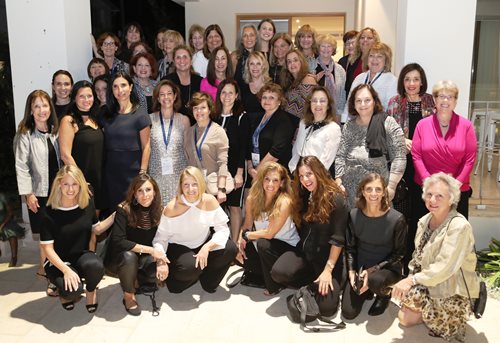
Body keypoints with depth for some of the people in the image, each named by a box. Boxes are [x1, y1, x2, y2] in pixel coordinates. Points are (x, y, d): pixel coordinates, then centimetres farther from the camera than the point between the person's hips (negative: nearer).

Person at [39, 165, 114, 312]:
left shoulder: (87, 204, -4)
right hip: (58, 261, -3)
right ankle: (65, 292, 10)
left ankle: (90, 290, 2)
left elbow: (96, 229, 12)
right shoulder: (49, 213, -16)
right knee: (73, 290, -31)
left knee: (96, 266, -34)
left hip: (82, 256, 3)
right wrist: (66, 270, -26)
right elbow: (47, 248, -14)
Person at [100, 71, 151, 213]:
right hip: (111, 171, 4)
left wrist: (142, 172, -15)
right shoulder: (107, 114, 9)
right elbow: (103, 143, 11)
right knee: (113, 209, 9)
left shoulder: (140, 114, -5)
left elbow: (146, 146, -8)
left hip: (132, 171, -4)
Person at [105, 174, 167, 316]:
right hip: (118, 258, -3)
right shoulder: (124, 210, -21)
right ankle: (129, 296, -11)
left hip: (143, 259, 3)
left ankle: (139, 279, 9)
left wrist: (160, 255, -25)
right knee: (129, 256, -37)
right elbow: (118, 242, -28)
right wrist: (149, 250, -30)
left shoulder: (158, 212, -7)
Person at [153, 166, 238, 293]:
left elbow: (223, 229, -14)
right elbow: (161, 237, -13)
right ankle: (172, 278, 3)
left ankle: (208, 281, 5)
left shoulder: (210, 201, -16)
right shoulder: (172, 208, -21)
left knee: (231, 249, -21)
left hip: (203, 242, 4)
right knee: (190, 267, -34)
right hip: (178, 247, -3)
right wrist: (161, 261, -30)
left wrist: (207, 248, -29)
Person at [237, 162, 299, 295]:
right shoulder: (252, 199, -9)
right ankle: (261, 275, 12)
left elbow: (269, 233, -25)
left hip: (288, 246, -6)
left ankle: (276, 285, -9)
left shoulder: (284, 202, -25)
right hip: (264, 248, 6)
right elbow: (247, 226, 1)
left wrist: (246, 235, -13)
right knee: (239, 251, -14)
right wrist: (240, 241, -17)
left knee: (263, 244, -31)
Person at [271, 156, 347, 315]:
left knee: (326, 308, -18)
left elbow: (337, 238, -18)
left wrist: (328, 269, -20)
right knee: (278, 273, -23)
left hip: (328, 256, -5)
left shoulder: (336, 199, -16)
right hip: (305, 252, 5)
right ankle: (313, 281, 4)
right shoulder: (303, 196, 7)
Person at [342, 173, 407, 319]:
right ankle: (367, 290, 25)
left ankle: (385, 293, 1)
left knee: (375, 280, -38)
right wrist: (351, 272, -10)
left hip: (387, 268, -3)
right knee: (348, 312, -7)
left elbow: (399, 253, -10)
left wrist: (372, 270, -18)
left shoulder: (397, 219, -18)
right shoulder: (354, 215, -7)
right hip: (360, 268, 3)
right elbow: (350, 248, 4)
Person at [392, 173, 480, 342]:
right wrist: (410, 279, -6)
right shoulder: (424, 220, 0)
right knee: (404, 318, 2)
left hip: (452, 291, -7)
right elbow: (419, 256, 7)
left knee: (408, 294, -26)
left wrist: (412, 280, -30)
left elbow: (445, 267, -30)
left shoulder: (459, 226, -25)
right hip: (429, 283, 7)